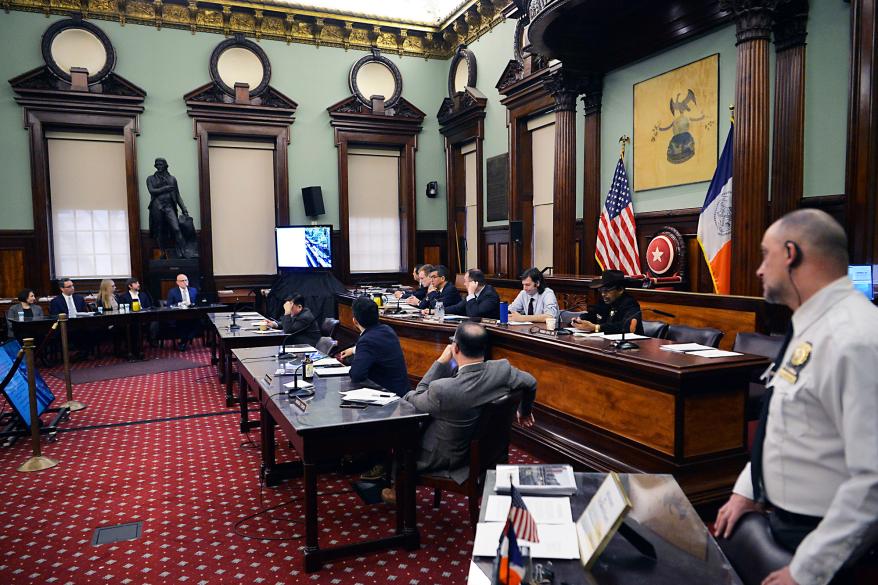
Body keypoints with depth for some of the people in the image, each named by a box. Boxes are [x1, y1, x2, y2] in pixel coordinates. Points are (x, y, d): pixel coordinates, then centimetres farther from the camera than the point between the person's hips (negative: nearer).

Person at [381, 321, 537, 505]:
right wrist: (524, 412, 19)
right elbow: (530, 383, -2)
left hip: (446, 458, -6)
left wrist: (441, 362, -15)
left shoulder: (442, 389, -38)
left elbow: (417, 399, -15)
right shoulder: (502, 369, -24)